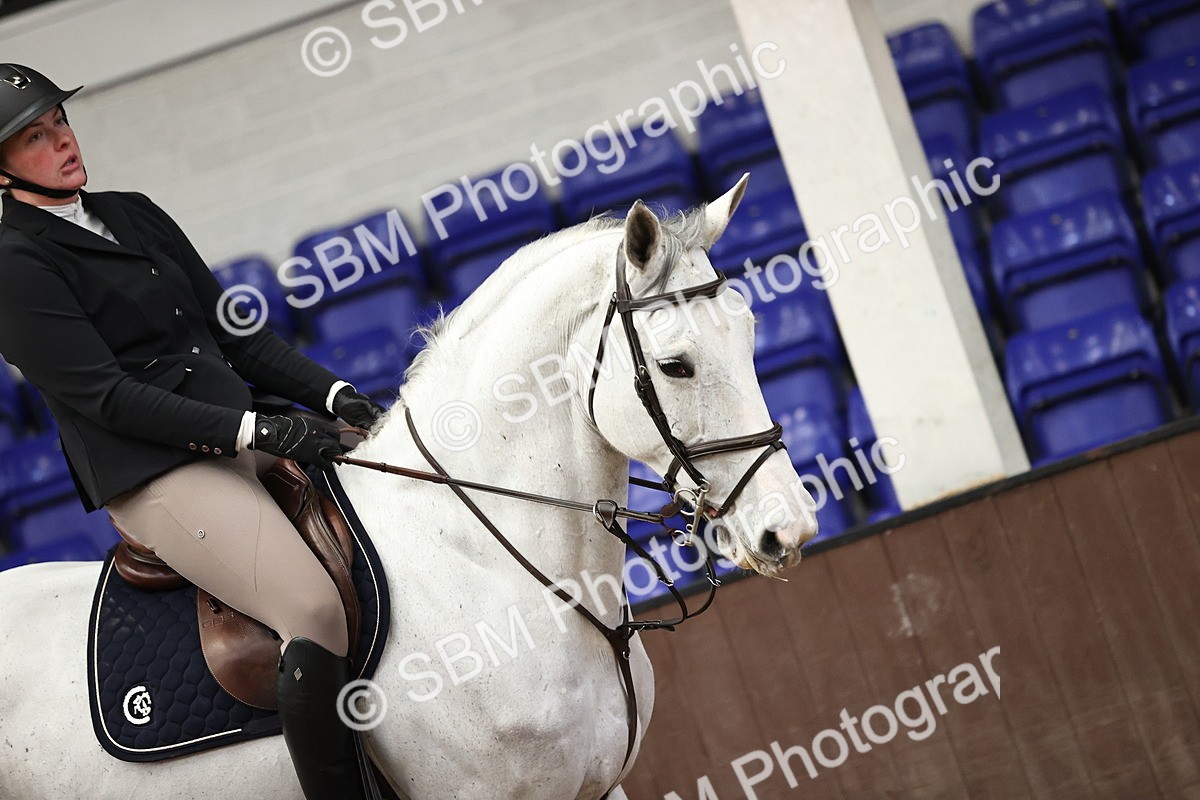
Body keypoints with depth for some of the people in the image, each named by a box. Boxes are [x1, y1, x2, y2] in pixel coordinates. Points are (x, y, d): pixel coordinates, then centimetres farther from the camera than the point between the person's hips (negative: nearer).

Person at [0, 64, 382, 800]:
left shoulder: (133, 215, 17)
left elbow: (232, 332, 15)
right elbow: (104, 396, -15)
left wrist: (332, 394, 0)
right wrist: (255, 431, -22)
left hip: (248, 428, 8)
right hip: (155, 474, -8)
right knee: (316, 608, -28)